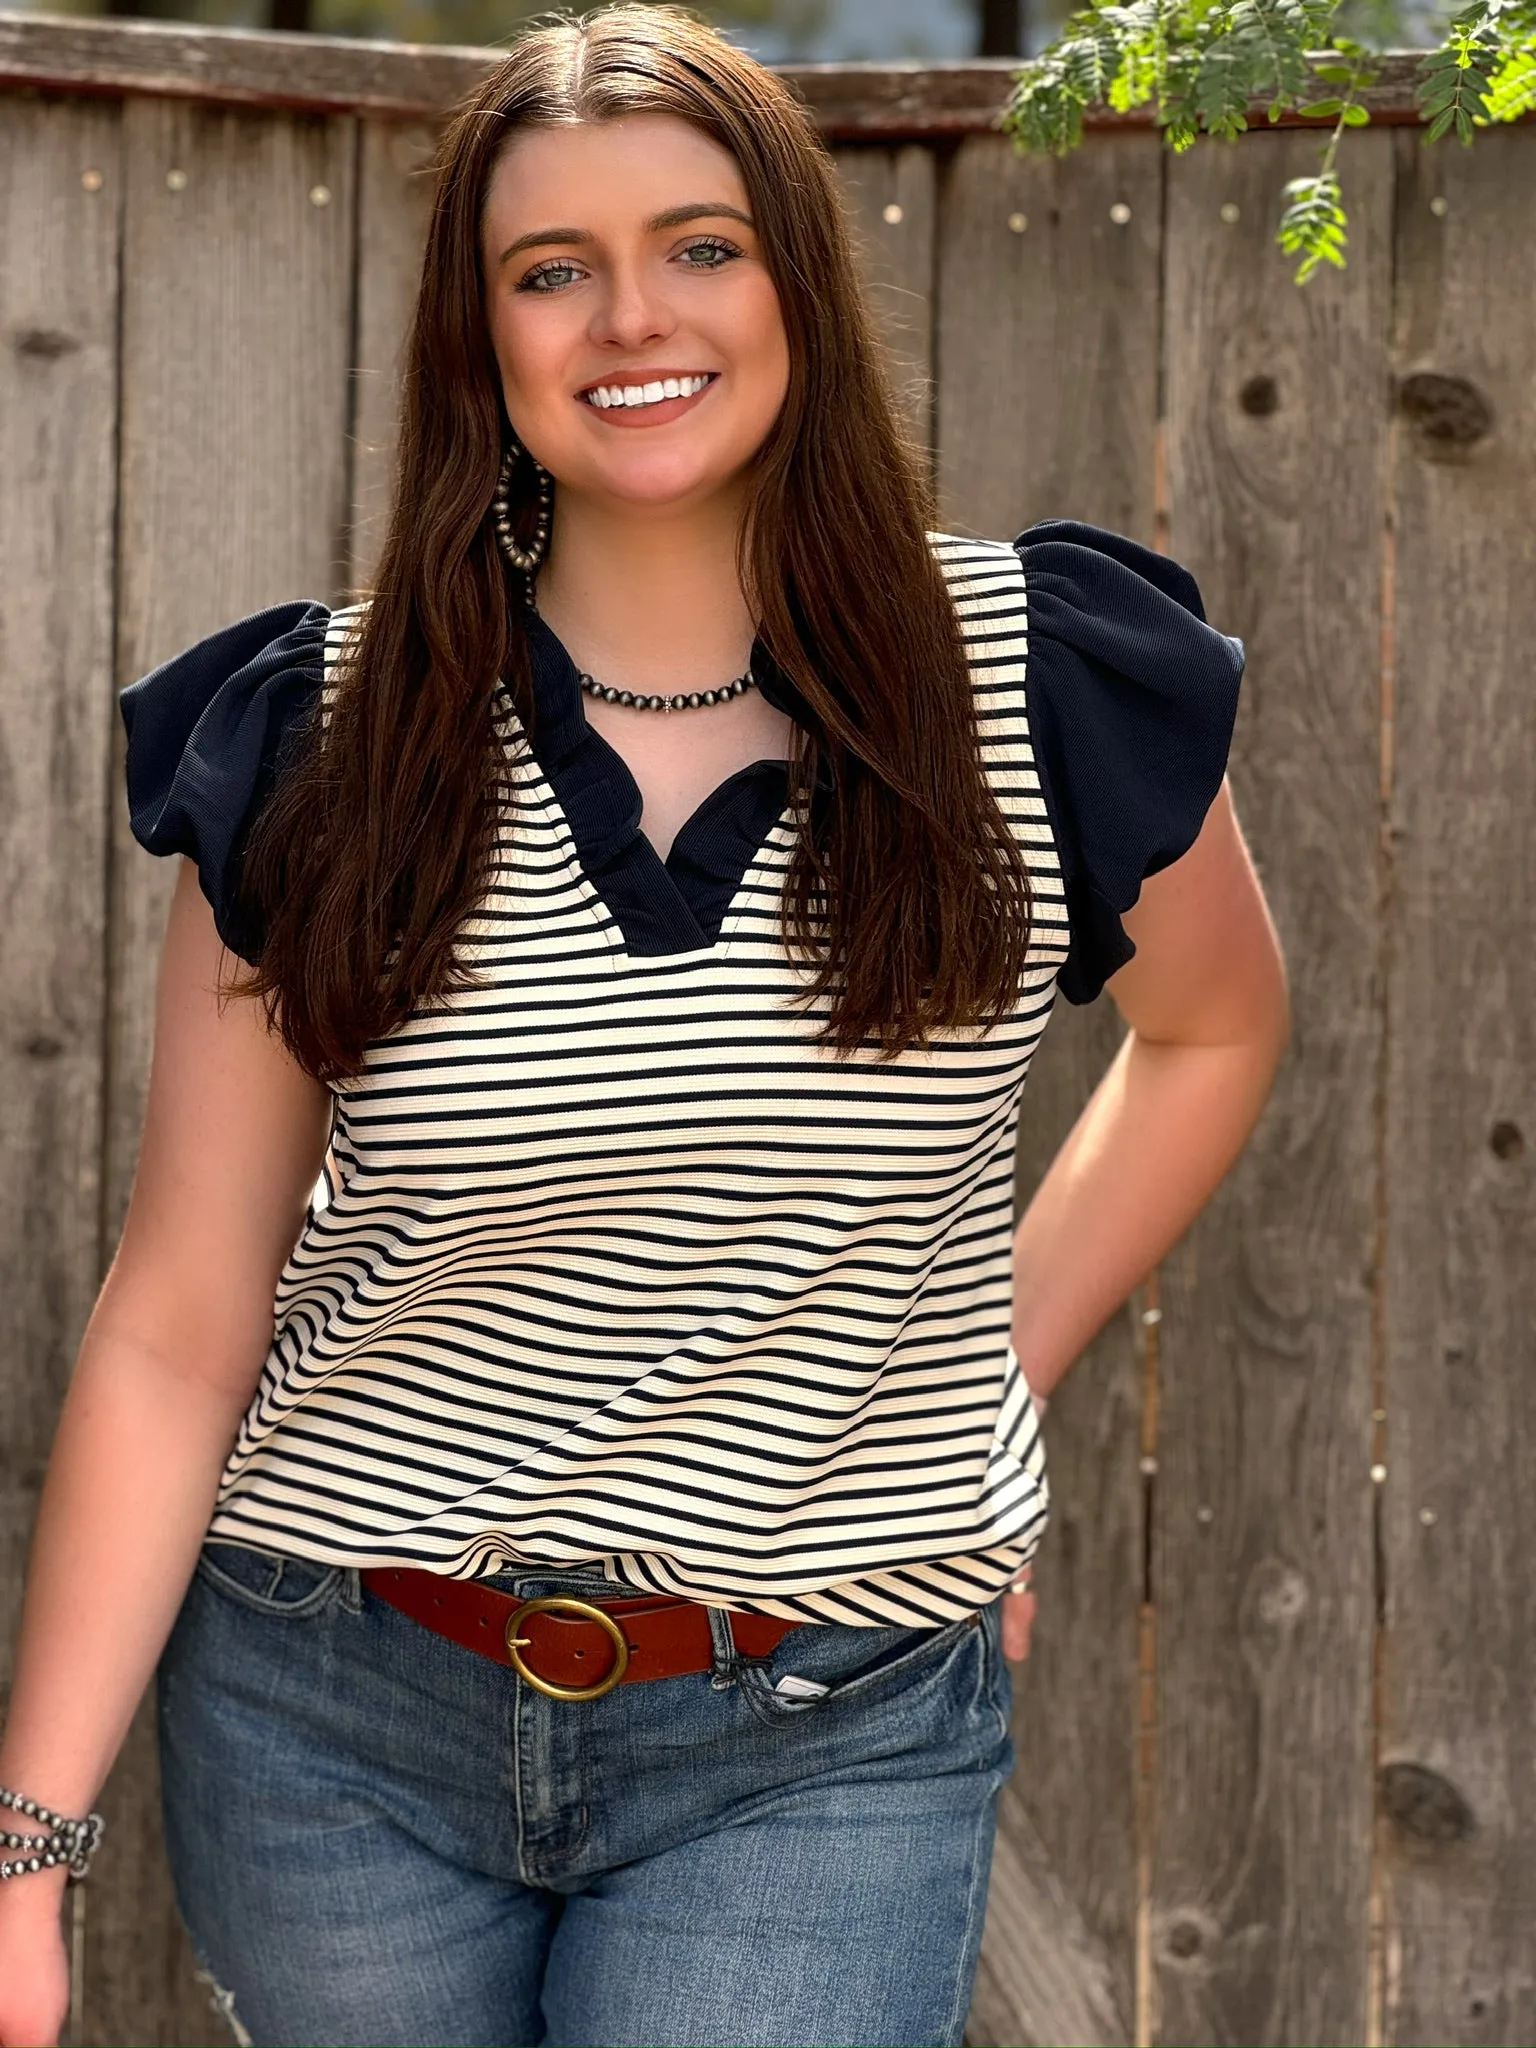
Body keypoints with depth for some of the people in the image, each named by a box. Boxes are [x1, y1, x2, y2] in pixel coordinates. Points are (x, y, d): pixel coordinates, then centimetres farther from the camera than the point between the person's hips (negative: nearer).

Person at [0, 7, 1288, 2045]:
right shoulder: (323, 742, -3)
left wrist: (986, 1381, 8)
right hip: (332, 1725, 1)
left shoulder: (1037, 689, -4)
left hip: (818, 1755, -1)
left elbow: (1215, 1025, 17)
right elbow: (177, 1329, -3)